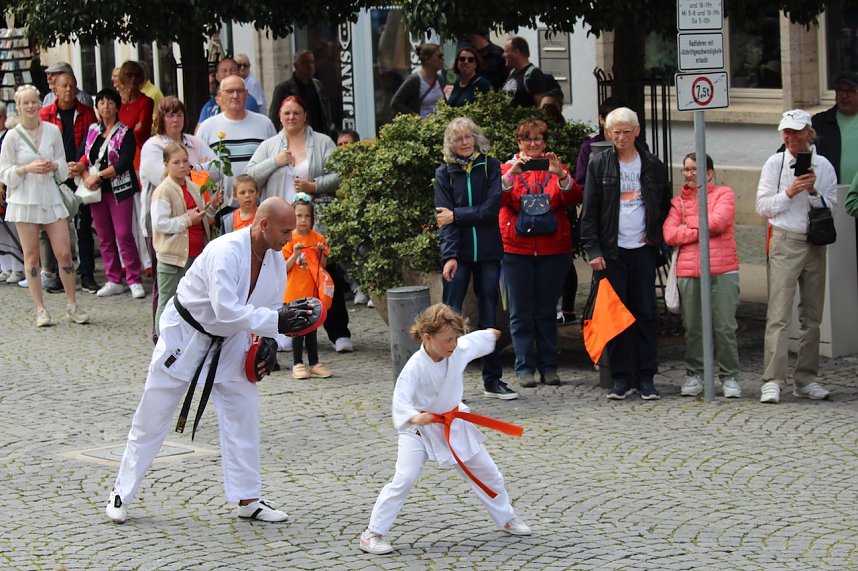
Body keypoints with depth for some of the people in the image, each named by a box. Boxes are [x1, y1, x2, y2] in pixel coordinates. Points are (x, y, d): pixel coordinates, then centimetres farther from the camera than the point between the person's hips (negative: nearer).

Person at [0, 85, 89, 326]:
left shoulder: (52, 131, 3)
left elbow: (63, 166, 12)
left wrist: (54, 166, -10)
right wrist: (28, 168, -17)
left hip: (50, 197, 2)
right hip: (24, 200, -2)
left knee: (64, 253, -2)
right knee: (31, 256, 2)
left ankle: (72, 306, 11)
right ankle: (40, 310, 9)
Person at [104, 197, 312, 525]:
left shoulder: (275, 260, -6)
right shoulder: (225, 252, -31)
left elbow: (271, 308, 6)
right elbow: (226, 309, -38)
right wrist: (275, 323, -40)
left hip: (230, 339, 7)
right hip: (185, 334, -7)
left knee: (243, 413, 2)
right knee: (152, 417, 1)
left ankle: (247, 500, 12)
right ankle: (121, 496, 12)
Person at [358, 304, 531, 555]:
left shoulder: (459, 351, -12)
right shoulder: (415, 367, -29)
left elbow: (476, 340, 12)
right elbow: (400, 401, -38)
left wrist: (491, 335, 34)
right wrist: (415, 418, -60)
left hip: (453, 424, 6)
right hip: (419, 429, -6)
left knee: (487, 472, 16)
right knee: (404, 480, -19)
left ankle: (506, 518, 40)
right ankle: (372, 533, -9)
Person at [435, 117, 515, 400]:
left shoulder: (490, 166, 4)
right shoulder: (445, 173, 3)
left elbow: (492, 208, -6)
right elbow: (445, 217, -5)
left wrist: (457, 215, -10)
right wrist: (449, 255, -15)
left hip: (488, 251, 1)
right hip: (458, 252, -1)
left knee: (489, 315, 7)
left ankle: (492, 380, 14)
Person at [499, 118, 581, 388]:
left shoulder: (555, 167, 9)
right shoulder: (508, 168, 5)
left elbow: (574, 198, -6)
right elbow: (498, 199, -12)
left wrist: (561, 175, -23)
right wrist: (512, 173, -27)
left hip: (553, 250, 1)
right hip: (517, 249, -1)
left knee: (546, 310, 7)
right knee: (521, 312, 1)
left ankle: (549, 366, 13)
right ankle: (524, 367, 7)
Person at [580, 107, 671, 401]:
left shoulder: (652, 165, 6)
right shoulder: (599, 164, 2)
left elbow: (666, 204, 18)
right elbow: (589, 211, 0)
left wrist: (655, 233, 4)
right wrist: (593, 250, -7)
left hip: (643, 249, 1)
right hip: (611, 251, -1)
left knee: (646, 313, 2)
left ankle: (647, 377, 8)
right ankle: (621, 377, 7)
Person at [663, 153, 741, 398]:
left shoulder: (723, 194, 6)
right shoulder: (678, 201, 14)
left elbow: (717, 221, -12)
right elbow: (669, 234, 0)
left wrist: (688, 225, 2)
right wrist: (703, 229, -7)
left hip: (722, 271, -3)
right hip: (688, 272, 3)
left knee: (724, 327, -3)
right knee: (692, 328, 4)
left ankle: (729, 377, 5)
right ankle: (694, 375, 14)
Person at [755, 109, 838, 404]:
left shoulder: (823, 166, 7)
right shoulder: (774, 164, 2)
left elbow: (831, 206, 5)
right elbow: (762, 206, -1)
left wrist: (813, 191, -11)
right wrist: (789, 193, -13)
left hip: (815, 243, 3)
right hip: (785, 242, -3)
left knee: (812, 315, 6)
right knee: (779, 314, -11)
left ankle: (806, 379, 13)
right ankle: (772, 382, -14)